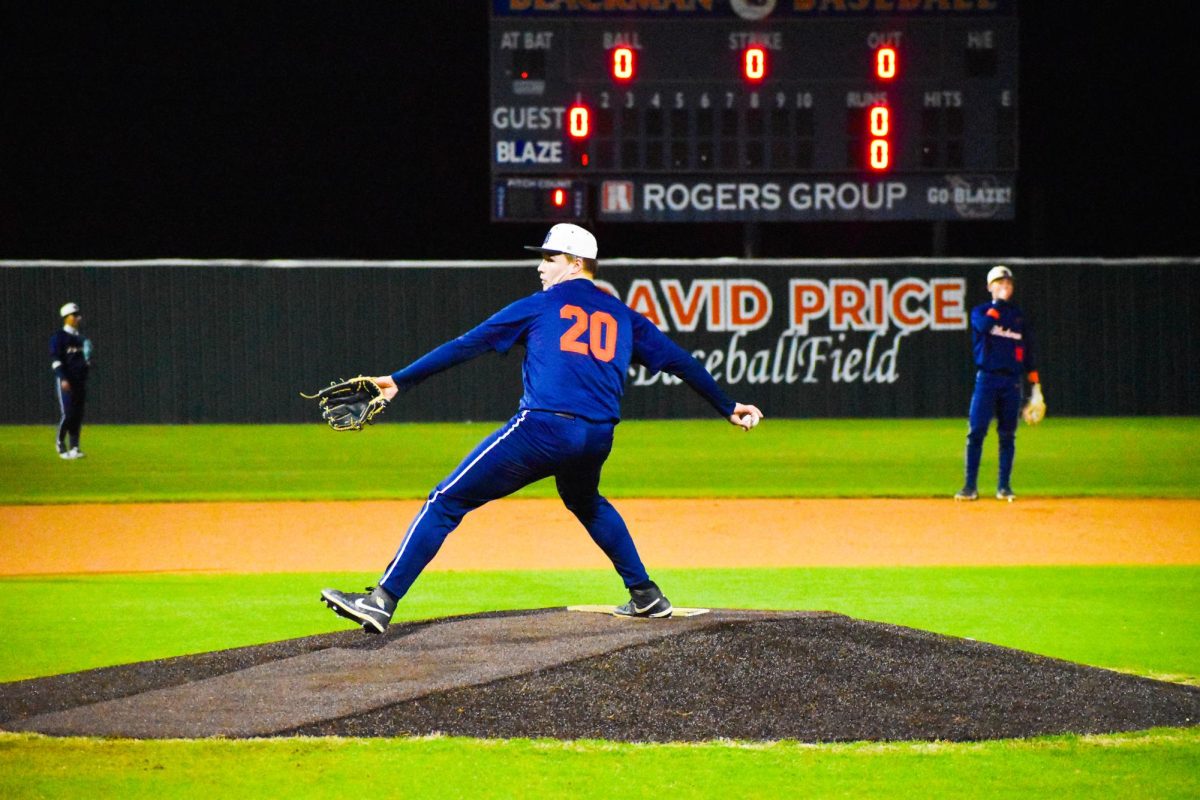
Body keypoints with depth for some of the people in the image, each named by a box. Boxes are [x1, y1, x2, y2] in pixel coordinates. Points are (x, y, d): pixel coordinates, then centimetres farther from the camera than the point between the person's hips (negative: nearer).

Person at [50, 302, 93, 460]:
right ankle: (60, 443, 6)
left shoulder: (81, 339, 17)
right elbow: (56, 360, -13)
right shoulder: (59, 337, -5)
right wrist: (63, 379, -22)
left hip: (80, 380, 7)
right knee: (68, 414, -11)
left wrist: (88, 362, 1)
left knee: (78, 414, 4)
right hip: (65, 381, -7)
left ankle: (74, 447, 8)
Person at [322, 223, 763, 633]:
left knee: (446, 501, -4)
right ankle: (645, 596, 33)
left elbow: (467, 345, 8)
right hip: (598, 438, 5)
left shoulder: (539, 306, 11)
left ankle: (382, 602, -15)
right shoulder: (624, 317, 21)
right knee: (585, 501, 38)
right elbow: (679, 360, 23)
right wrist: (728, 407, 33)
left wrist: (400, 380, 9)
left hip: (542, 429, -5)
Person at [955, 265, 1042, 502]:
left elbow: (1028, 352, 15)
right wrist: (999, 303, -9)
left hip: (1011, 381, 2)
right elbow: (984, 325, -18)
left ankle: (1004, 487, 8)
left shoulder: (1019, 316, 14)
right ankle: (970, 486, -7)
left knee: (1007, 435, 3)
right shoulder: (980, 311, 6)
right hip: (987, 378, -2)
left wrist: (1035, 383, 8)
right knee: (976, 432, -9)